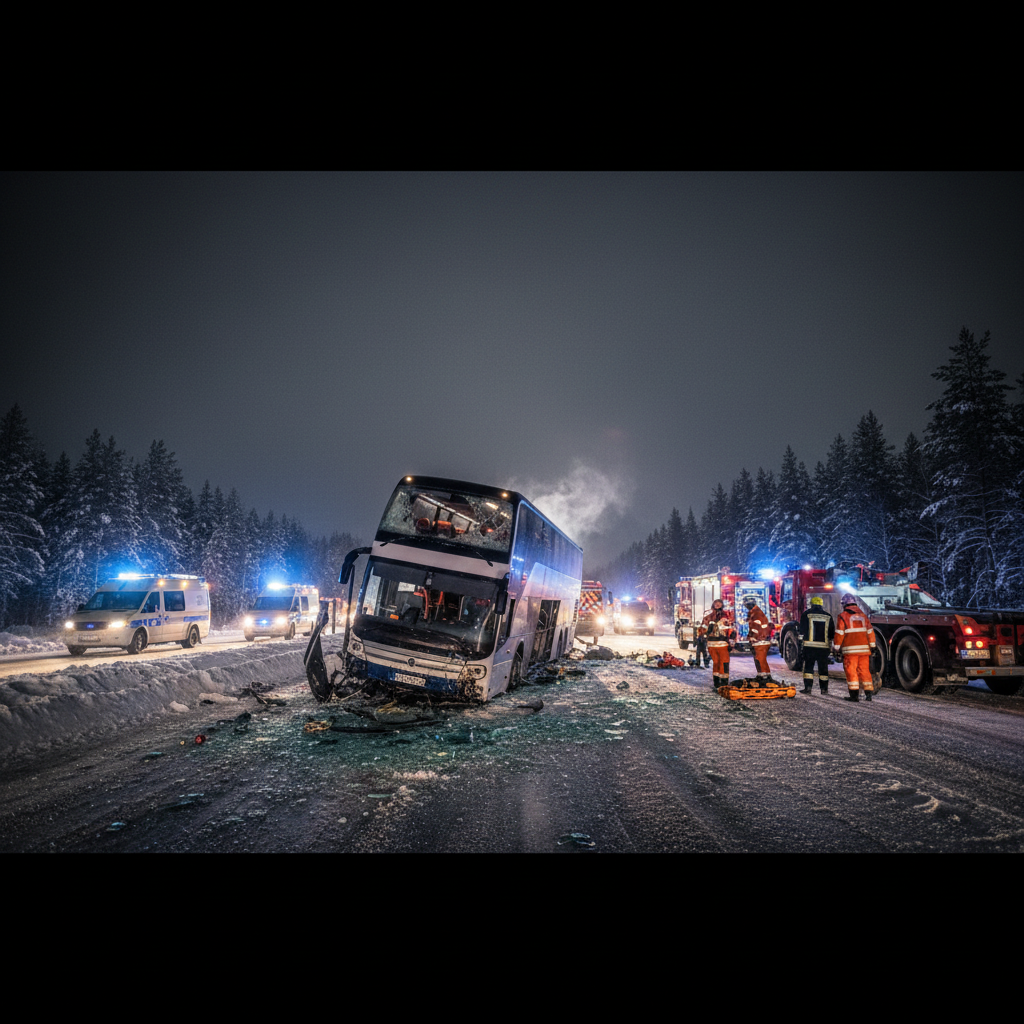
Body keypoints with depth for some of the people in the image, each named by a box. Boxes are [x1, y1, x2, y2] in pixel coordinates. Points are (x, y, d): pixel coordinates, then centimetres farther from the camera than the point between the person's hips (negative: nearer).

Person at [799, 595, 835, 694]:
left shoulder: (806, 614, 3)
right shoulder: (828, 616, 10)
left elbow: (802, 631, -1)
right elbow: (832, 633, 13)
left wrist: (801, 643, 3)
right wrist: (830, 646, 19)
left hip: (809, 645, -2)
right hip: (824, 646, 2)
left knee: (808, 666, 2)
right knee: (823, 668, 8)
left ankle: (808, 687, -4)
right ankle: (824, 688, 10)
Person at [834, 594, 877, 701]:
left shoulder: (843, 616, -3)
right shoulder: (863, 615, 12)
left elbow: (839, 633, -4)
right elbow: (870, 632, 12)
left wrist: (837, 647, 2)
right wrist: (872, 646, 16)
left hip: (850, 649, -4)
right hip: (864, 648, 5)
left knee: (851, 671, 0)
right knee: (865, 670, 10)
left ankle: (854, 694, -3)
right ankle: (868, 693, 9)